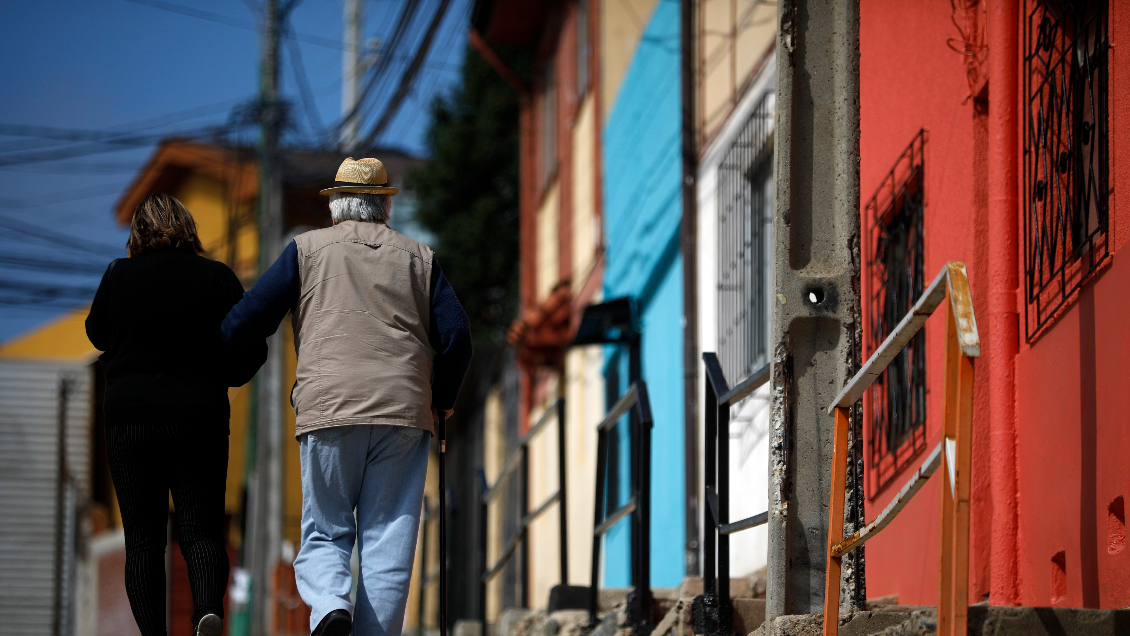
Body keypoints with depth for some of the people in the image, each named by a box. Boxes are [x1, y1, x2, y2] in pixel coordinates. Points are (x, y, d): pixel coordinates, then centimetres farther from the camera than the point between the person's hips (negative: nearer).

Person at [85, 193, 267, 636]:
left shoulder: (118, 276, 1)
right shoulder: (216, 278, -1)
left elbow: (97, 334, 18)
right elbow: (252, 347, -2)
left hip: (128, 416, 0)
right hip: (199, 417, 0)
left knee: (143, 538, 6)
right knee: (200, 531, 2)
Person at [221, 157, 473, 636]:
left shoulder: (307, 249, 11)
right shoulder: (418, 258, 15)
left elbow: (247, 321, 4)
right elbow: (456, 337, 7)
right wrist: (441, 398, 23)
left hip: (328, 411, -1)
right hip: (405, 412, 1)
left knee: (325, 533, 5)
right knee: (388, 540, 2)